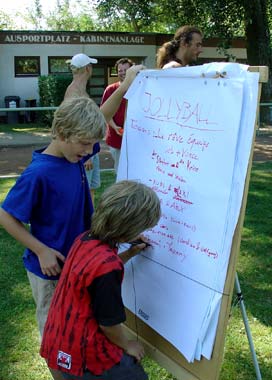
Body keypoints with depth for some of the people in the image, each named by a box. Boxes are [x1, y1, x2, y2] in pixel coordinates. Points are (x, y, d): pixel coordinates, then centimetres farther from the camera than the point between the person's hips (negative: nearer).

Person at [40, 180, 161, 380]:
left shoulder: (85, 239, -5)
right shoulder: (108, 266, -30)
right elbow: (108, 323, -19)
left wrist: (129, 253, 12)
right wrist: (127, 345, 0)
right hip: (81, 354, -8)